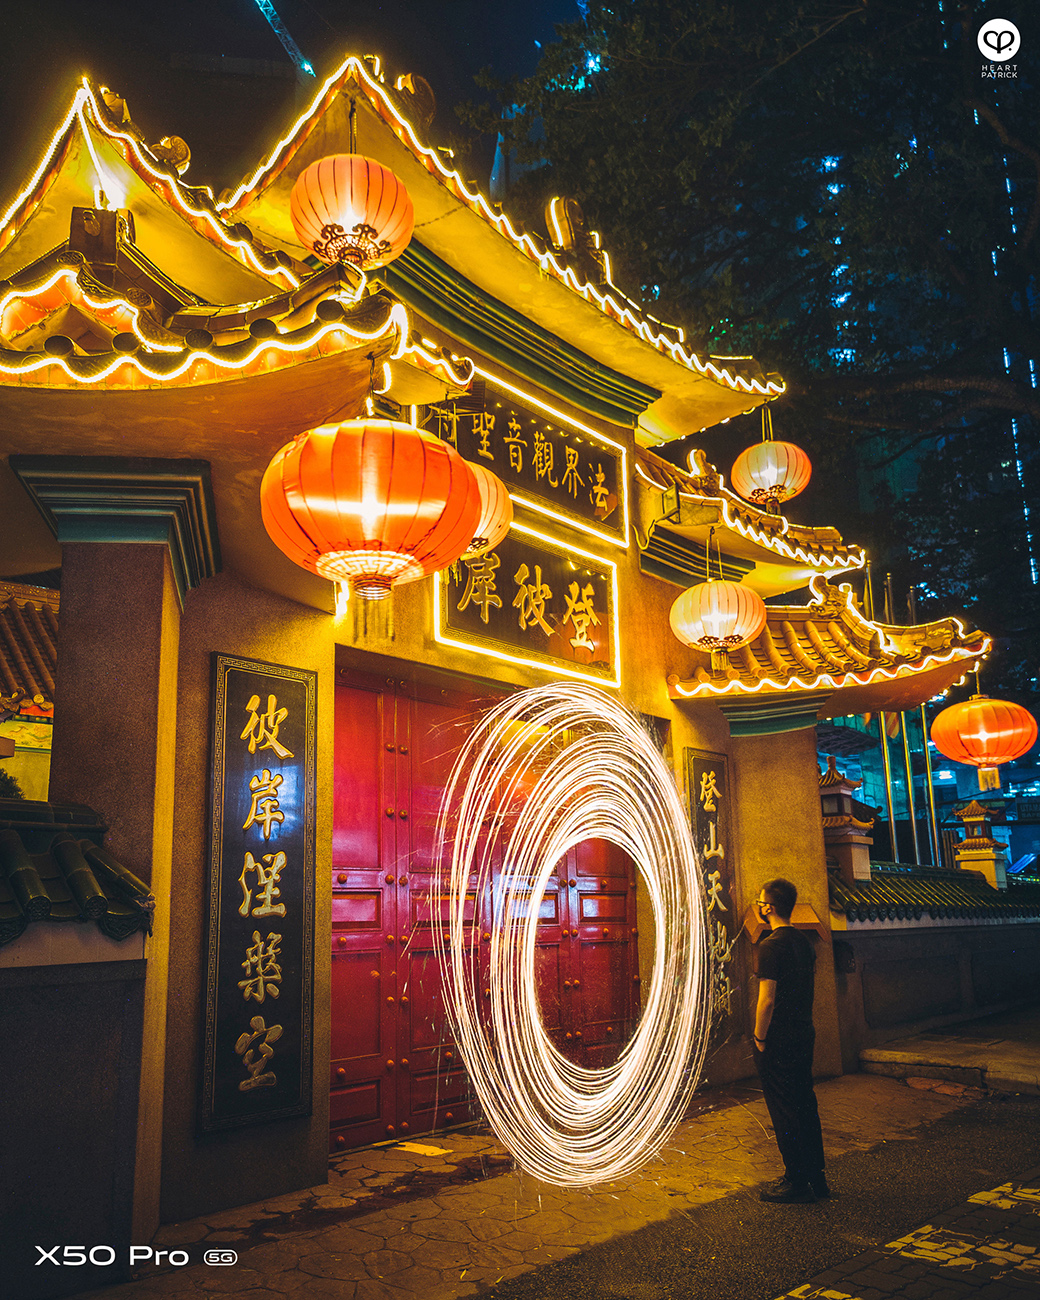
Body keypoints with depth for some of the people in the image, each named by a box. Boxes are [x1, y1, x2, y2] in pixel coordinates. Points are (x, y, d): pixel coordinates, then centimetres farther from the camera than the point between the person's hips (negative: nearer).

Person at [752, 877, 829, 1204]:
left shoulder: (771, 946, -19)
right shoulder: (803, 942, 8)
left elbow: (767, 999, -21)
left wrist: (759, 1039, -12)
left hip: (778, 1042, -9)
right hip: (804, 1036, 9)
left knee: (784, 1111, 1)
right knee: (805, 1106, 16)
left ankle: (796, 1184, 9)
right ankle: (816, 1178, 24)